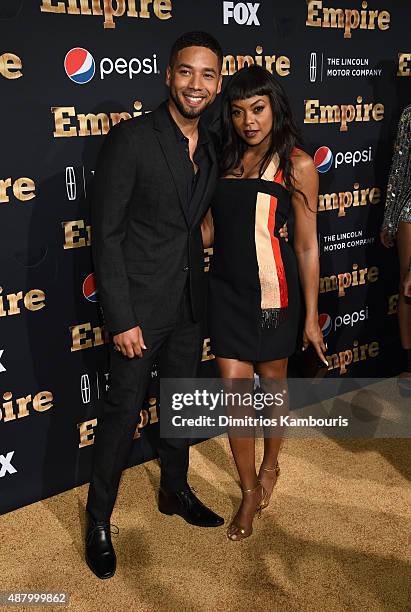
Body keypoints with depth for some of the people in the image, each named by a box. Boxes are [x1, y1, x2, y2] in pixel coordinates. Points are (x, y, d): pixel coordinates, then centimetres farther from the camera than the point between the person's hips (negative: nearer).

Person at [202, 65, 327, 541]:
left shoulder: (297, 165, -8)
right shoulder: (223, 161, 4)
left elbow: (307, 245, -7)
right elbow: (209, 231, 7)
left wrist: (311, 316, -5)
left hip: (275, 293, -3)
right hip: (226, 291, 3)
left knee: (272, 383, 15)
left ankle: (271, 465, 43)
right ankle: (249, 491, 24)